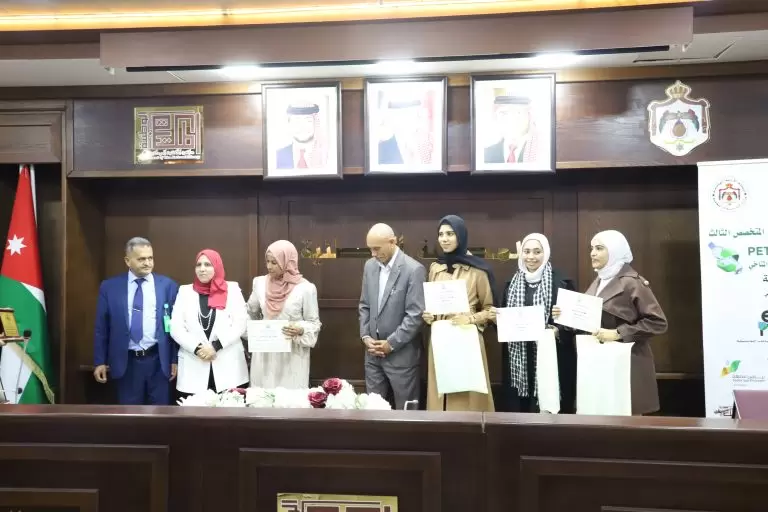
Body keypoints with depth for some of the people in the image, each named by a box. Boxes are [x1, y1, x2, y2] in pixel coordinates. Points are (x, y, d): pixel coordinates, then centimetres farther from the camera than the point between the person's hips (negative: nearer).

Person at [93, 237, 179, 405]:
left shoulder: (168, 285, 0)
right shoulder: (109, 287, 1)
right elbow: (101, 327, 4)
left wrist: (175, 359, 1)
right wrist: (100, 361, 2)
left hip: (159, 361, 0)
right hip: (126, 362, 0)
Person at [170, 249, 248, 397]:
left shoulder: (232, 289, 6)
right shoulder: (185, 291, 11)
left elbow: (241, 324, -1)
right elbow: (175, 328, 4)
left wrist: (216, 346, -12)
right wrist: (196, 348, -10)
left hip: (228, 366, -1)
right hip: (193, 367, 1)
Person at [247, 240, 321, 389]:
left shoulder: (305, 288, -9)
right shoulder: (260, 283, 2)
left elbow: (314, 323, -4)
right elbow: (251, 313, 20)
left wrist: (301, 330, -21)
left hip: (292, 355, -3)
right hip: (264, 354, 3)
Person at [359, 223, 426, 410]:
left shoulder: (414, 269, -15)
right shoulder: (370, 266, 6)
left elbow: (416, 314, -17)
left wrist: (391, 344, -15)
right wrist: (365, 335, -1)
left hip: (401, 354, -6)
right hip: (373, 352, 6)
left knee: (405, 410, 6)